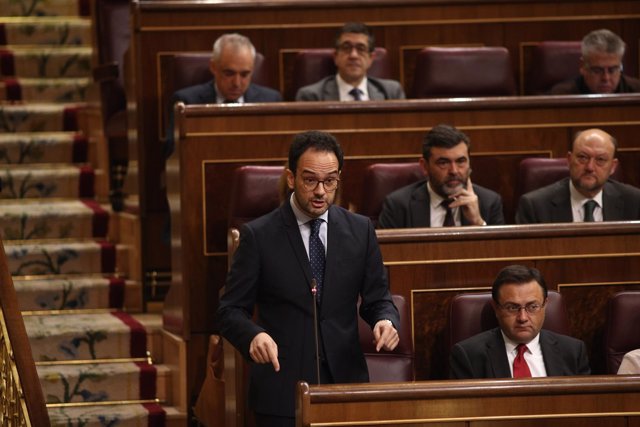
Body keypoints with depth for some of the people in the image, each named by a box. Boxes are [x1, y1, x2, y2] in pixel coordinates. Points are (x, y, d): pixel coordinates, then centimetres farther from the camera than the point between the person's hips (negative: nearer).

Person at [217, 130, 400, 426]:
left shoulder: (360, 230, 4)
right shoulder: (258, 236, -4)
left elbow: (377, 299, 10)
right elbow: (231, 310, -4)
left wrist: (386, 321, -13)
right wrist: (254, 336, -25)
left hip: (345, 381, 3)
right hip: (282, 389, -3)